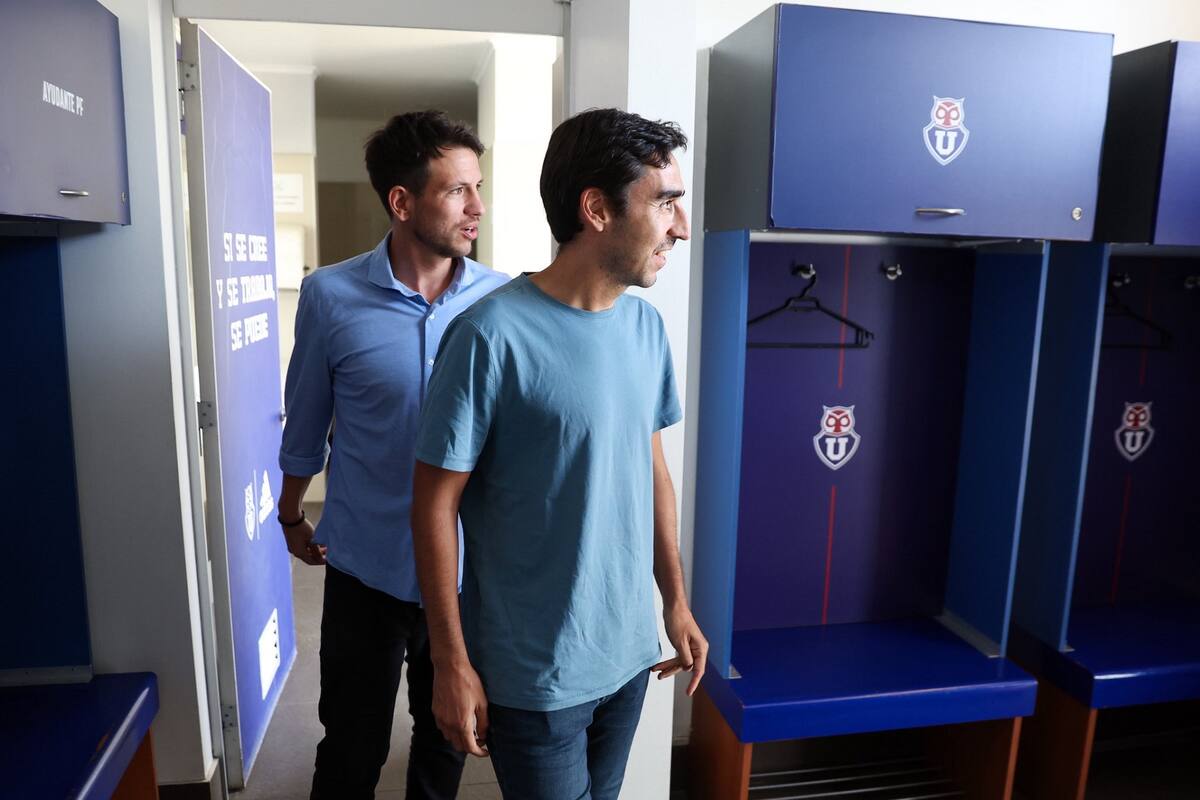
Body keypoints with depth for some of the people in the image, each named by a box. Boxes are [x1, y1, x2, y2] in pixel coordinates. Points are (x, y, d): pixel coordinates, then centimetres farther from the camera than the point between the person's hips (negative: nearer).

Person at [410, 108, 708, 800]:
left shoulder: (646, 324, -1)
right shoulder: (495, 334, -21)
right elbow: (436, 504, -15)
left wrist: (677, 602, 10)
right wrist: (452, 665, -11)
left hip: (630, 651, 6)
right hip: (534, 676, -6)